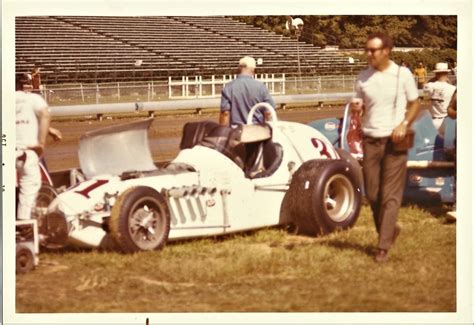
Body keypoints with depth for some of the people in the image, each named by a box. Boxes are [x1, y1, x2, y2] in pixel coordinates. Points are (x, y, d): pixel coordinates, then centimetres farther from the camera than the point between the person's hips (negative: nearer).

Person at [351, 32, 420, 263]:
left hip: (394, 141, -4)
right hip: (370, 140, 4)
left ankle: (383, 246, -3)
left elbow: (415, 104, 4)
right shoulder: (363, 77, 5)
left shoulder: (402, 75, -4)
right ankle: (389, 230, 30)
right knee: (372, 194, 6)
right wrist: (356, 109, -11)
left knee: (390, 196, -5)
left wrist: (404, 124, -13)